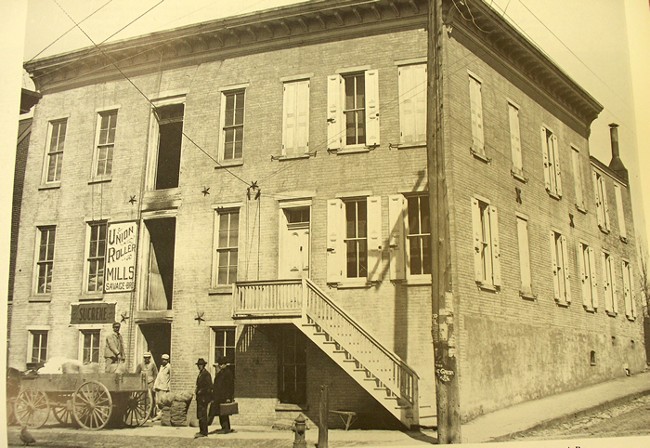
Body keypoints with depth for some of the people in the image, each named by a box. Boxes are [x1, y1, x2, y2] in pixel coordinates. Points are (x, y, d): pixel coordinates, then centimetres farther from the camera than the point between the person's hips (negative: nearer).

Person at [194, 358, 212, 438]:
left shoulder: (206, 374, -13)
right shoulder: (200, 374, 16)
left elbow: (209, 386, -17)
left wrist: (201, 391, -14)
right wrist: (197, 391, 11)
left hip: (204, 397, -9)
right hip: (199, 397, 9)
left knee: (202, 415, -9)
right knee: (199, 415, 11)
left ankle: (204, 432, -5)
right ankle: (202, 431, 18)